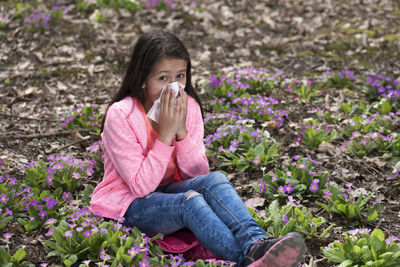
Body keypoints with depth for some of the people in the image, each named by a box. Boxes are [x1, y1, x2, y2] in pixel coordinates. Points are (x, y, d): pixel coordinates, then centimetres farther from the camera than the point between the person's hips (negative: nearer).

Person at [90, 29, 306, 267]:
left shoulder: (188, 106, -3)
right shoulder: (120, 116, -18)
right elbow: (141, 187, -21)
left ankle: (256, 244, -44)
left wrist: (182, 130, -19)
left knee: (215, 180, -26)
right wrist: (165, 134, -26)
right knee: (190, 201, -33)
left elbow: (197, 173, -4)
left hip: (170, 191, 5)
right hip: (131, 204, -5)